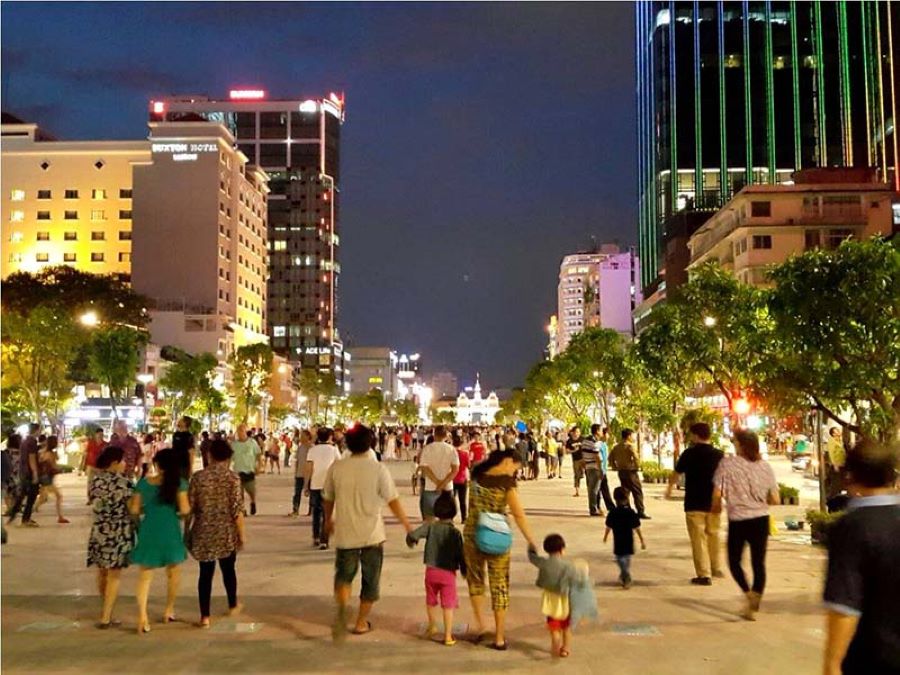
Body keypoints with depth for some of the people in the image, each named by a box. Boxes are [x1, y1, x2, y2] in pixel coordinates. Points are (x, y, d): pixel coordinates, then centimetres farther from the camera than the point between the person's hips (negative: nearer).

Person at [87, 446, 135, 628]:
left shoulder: (95, 479, 2)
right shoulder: (122, 483, -15)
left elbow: (94, 504, 10)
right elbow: (132, 508, -12)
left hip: (99, 531, 6)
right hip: (118, 532, -6)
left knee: (102, 572, 19)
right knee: (114, 575, 3)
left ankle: (106, 610, 34)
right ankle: (106, 617, 4)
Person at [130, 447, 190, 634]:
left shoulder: (143, 483, -2)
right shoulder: (179, 483, -9)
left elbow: (134, 510, 0)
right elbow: (184, 510, -15)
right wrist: (189, 509, 6)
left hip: (148, 531, 1)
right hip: (170, 532, -1)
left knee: (145, 576, 8)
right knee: (173, 573, 20)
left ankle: (142, 615, -7)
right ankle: (169, 611, 30)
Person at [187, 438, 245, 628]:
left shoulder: (198, 477, -5)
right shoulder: (233, 477, -10)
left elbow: (189, 507, -2)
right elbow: (237, 510, -12)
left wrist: (186, 531, 10)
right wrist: (241, 535, -3)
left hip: (203, 532, 1)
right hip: (227, 532, -1)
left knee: (206, 573, 7)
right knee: (228, 569, 19)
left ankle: (205, 616, 6)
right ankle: (233, 606, 37)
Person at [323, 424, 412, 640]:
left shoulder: (336, 468, -3)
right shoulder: (378, 469, -10)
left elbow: (327, 499, 9)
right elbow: (393, 501, -9)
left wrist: (328, 521, 27)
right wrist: (408, 526, 1)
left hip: (345, 534, 2)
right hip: (372, 534, -1)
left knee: (344, 575, 15)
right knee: (370, 579, 15)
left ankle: (342, 608, -13)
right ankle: (361, 623, 23)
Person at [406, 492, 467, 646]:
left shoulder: (430, 526, -7)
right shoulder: (455, 532, -8)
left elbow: (412, 535, -18)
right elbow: (460, 555, -7)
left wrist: (410, 542, 6)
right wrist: (464, 571, 8)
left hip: (431, 570, 2)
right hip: (448, 572, -2)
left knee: (431, 601, 22)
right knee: (448, 605, 5)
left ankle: (432, 626, 39)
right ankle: (448, 636, 6)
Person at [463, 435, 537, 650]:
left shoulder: (477, 474, -2)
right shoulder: (506, 482, -15)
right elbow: (519, 514, -15)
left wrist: (507, 445, 27)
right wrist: (531, 541, -9)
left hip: (472, 534, 3)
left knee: (475, 579, 26)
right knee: (499, 585, 10)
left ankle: (480, 624, 17)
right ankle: (499, 638, 15)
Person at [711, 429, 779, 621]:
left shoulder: (727, 463, -9)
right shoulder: (765, 466, 0)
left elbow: (717, 493, -10)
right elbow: (775, 500, 1)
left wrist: (716, 506, 11)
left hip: (737, 520, -2)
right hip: (761, 519, 2)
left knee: (734, 560, 15)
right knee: (759, 563, 11)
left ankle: (749, 594, -8)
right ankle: (753, 607, 10)